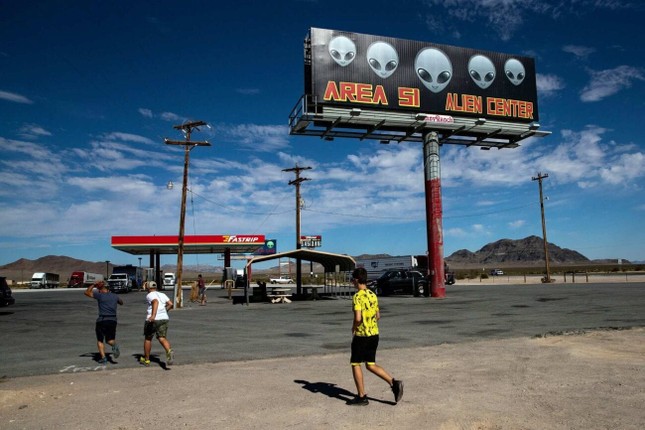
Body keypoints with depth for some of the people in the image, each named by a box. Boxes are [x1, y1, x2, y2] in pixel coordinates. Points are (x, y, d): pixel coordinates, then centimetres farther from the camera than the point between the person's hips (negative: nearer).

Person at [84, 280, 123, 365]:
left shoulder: (100, 295, -5)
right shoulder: (115, 296, 9)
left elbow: (86, 292, 3)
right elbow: (121, 302, 30)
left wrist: (94, 284, 6)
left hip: (102, 320, -3)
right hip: (113, 320, 3)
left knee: (100, 340, 14)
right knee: (110, 340, 15)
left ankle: (103, 358, 1)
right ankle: (114, 345, -18)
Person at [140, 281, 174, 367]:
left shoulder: (149, 295, -1)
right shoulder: (162, 295, 16)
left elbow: (156, 302, -22)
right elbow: (171, 304, 8)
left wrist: (153, 315, -33)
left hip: (153, 319, -4)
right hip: (164, 319, 4)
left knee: (148, 338, 15)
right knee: (162, 338, 0)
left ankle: (146, 360, 26)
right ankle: (169, 351, -31)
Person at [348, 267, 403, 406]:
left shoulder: (357, 297, -17)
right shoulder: (373, 295, 8)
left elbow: (358, 318, -25)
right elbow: (378, 316, 15)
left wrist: (353, 328, -7)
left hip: (361, 336, -7)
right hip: (374, 334, 8)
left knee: (355, 364, 9)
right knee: (371, 364, 16)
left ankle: (361, 397, 14)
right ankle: (394, 383, 3)